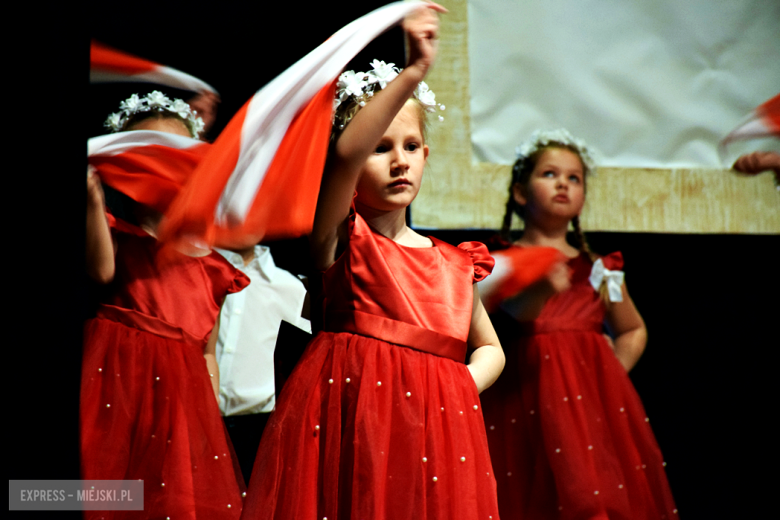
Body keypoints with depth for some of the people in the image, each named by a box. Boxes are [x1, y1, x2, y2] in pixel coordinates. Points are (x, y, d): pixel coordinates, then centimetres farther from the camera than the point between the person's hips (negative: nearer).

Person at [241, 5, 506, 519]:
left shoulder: (453, 264, 15)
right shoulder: (341, 240, 0)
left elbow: (490, 349, 24)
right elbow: (346, 152, -19)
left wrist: (459, 386, 1)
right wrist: (415, 72, -26)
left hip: (434, 423, 5)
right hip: (352, 411, -4)